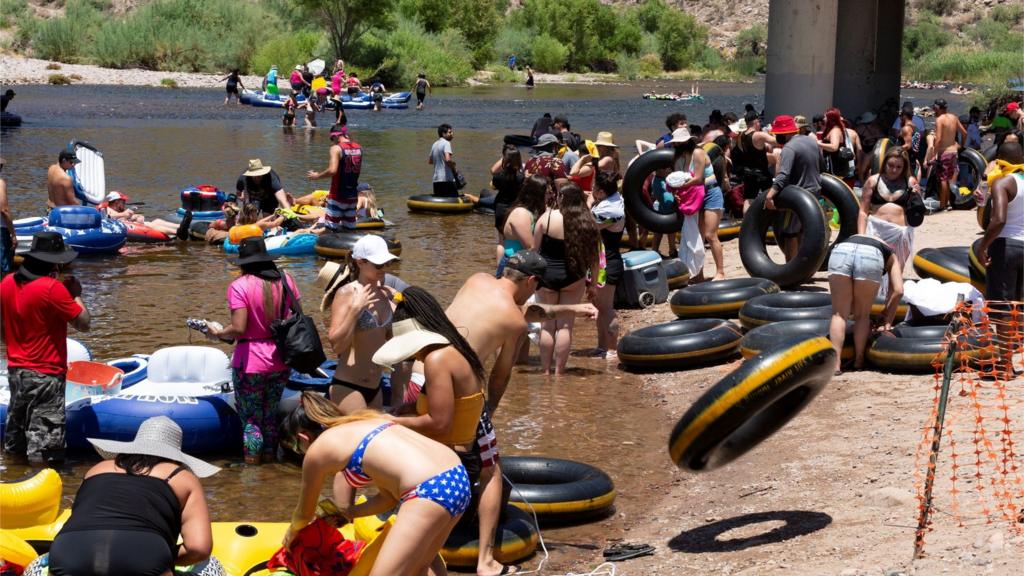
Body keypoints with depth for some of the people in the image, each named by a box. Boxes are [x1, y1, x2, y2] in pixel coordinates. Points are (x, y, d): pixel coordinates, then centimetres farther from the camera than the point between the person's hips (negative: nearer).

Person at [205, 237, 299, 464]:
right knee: (271, 415, 19)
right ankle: (269, 459, 28)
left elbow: (238, 329, -20)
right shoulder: (285, 280, 0)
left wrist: (218, 333, -3)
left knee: (250, 418, 7)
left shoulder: (240, 286, -15)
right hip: (280, 361, 5)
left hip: (250, 362, -5)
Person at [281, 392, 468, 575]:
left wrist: (292, 532, 46)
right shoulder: (364, 423, 27)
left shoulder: (317, 450, 8)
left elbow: (305, 513, 26)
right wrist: (350, 512, 38)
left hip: (430, 491, -9)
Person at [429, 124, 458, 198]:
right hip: (446, 179, -8)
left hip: (436, 179, 8)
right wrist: (453, 166, -7)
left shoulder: (435, 144, 17)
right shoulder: (446, 143, -9)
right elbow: (447, 159, -24)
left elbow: (429, 161, 26)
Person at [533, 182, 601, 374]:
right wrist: (593, 283, 9)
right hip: (573, 279, 1)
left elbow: (534, 249, -5)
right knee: (565, 326, 6)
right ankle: (559, 371, 7)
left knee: (547, 325, 8)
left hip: (546, 276, -1)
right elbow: (593, 257, 0)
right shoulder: (587, 223, -3)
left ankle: (546, 371, 12)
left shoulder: (547, 217, -8)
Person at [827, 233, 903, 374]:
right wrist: (888, 321, 29)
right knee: (862, 316, 19)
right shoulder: (891, 256, 36)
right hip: (871, 257, -1)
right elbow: (898, 290, 22)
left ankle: (836, 363, 1)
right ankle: (858, 361, 20)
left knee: (839, 314, 10)